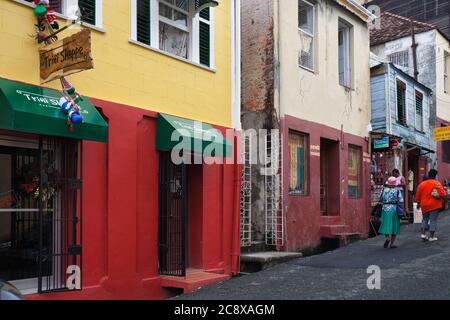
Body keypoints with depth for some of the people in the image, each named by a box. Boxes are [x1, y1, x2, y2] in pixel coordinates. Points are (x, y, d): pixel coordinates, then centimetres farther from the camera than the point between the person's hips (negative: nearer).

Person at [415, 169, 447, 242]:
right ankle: (431, 237, 4)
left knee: (425, 219, 18)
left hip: (424, 205, 4)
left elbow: (417, 195, 8)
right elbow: (443, 194, -17)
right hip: (434, 205, -4)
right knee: (433, 220, 3)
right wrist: (443, 198, 4)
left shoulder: (422, 184, 4)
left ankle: (423, 234, 6)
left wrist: (418, 203, 21)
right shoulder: (437, 183, -10)